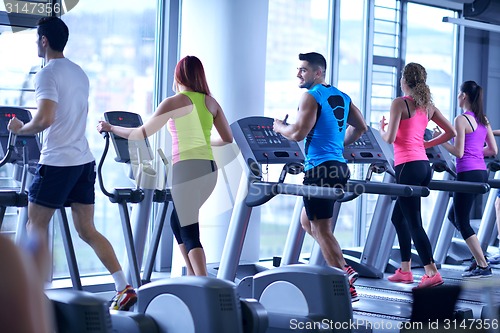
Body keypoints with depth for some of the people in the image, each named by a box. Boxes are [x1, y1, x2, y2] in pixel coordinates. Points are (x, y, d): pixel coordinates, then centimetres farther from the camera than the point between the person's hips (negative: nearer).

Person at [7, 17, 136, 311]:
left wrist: (21, 129, -5)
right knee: (87, 230, 9)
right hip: (84, 160, 8)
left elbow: (45, 119, -23)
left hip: (57, 162, -8)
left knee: (37, 224, 5)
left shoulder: (47, 74, -12)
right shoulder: (80, 73, 15)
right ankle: (125, 289, 2)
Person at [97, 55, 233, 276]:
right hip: (209, 169, 7)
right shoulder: (210, 102, 12)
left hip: (187, 168, -7)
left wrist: (111, 129, 11)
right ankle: (193, 278, 21)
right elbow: (227, 139, 15)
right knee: (178, 222, 23)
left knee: (189, 233, -4)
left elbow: (142, 134, -2)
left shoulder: (174, 102, -4)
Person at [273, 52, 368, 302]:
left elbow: (298, 133, -17)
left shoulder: (311, 97, -10)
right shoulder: (342, 97, 16)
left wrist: (280, 127, 3)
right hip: (339, 167, 9)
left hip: (321, 169, -9)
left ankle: (345, 287, -2)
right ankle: (343, 269, 14)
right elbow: (361, 127, 20)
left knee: (321, 229, -2)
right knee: (307, 221, 22)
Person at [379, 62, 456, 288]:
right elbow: (450, 132, 16)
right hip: (424, 165, 8)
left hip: (408, 166, -8)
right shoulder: (428, 106, 12)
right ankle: (405, 270, 22)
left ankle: (432, 273, -7)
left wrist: (382, 129, 6)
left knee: (414, 223, -4)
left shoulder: (399, 103, -9)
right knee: (399, 217, 19)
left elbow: (390, 139, -15)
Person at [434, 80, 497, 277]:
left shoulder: (461, 120, -13)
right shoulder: (483, 120, 12)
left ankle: (482, 266, 1)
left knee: (462, 222, 1)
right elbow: (493, 150, 14)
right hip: (481, 172, 9)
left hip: (468, 173, -9)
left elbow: (458, 152, -16)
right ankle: (479, 256, 17)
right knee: (454, 216, 20)